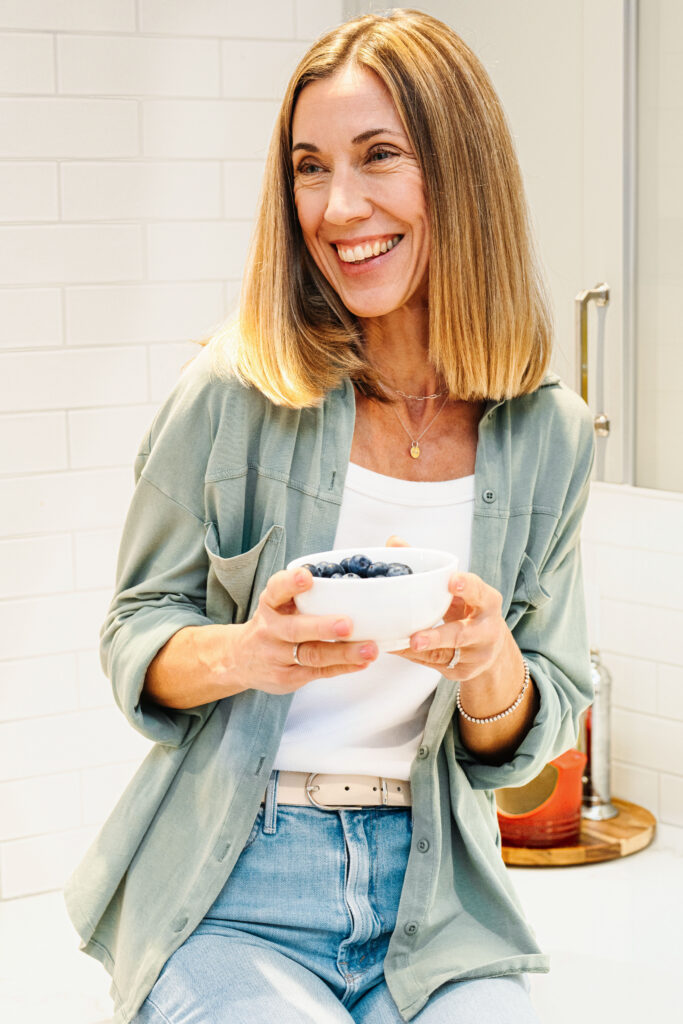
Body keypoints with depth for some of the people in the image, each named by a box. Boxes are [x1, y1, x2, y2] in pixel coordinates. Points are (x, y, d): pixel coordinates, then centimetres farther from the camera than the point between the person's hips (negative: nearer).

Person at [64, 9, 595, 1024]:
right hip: (230, 893, -1)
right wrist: (243, 655, -20)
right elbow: (134, 636, 1)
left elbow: (537, 734, 6)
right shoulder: (234, 393, -7)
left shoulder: (549, 434, 0)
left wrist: (491, 670, -17)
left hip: (434, 898, 2)